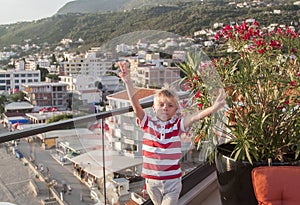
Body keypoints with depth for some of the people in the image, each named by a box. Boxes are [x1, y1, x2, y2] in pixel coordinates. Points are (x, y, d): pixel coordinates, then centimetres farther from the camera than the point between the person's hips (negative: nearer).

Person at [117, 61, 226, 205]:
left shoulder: (178, 125, -6)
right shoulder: (148, 123, -4)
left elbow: (195, 116, -22)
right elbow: (135, 105, -16)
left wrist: (213, 108, -42)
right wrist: (127, 81, -29)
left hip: (173, 181, -2)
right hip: (152, 181, 2)